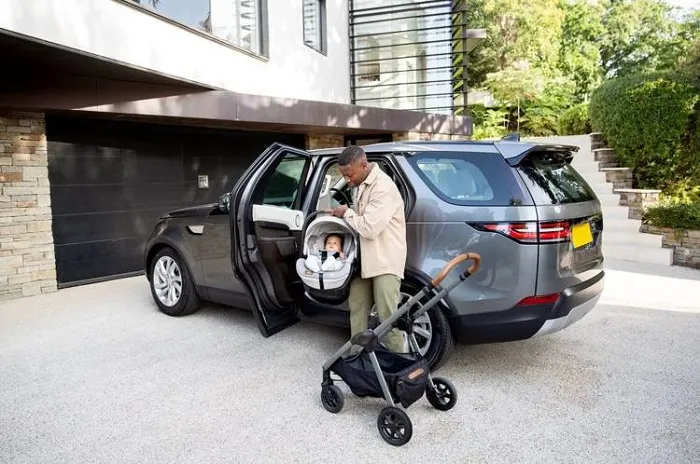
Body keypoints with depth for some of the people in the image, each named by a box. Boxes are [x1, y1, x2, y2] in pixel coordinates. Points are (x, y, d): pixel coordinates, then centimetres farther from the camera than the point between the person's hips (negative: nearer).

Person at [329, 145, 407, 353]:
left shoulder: (383, 188, -22)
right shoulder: (360, 184, 9)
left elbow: (369, 228, -26)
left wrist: (346, 213, -11)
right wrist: (344, 215, 1)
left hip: (386, 262, -9)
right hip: (364, 258, 9)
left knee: (387, 316, -8)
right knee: (357, 308, 15)